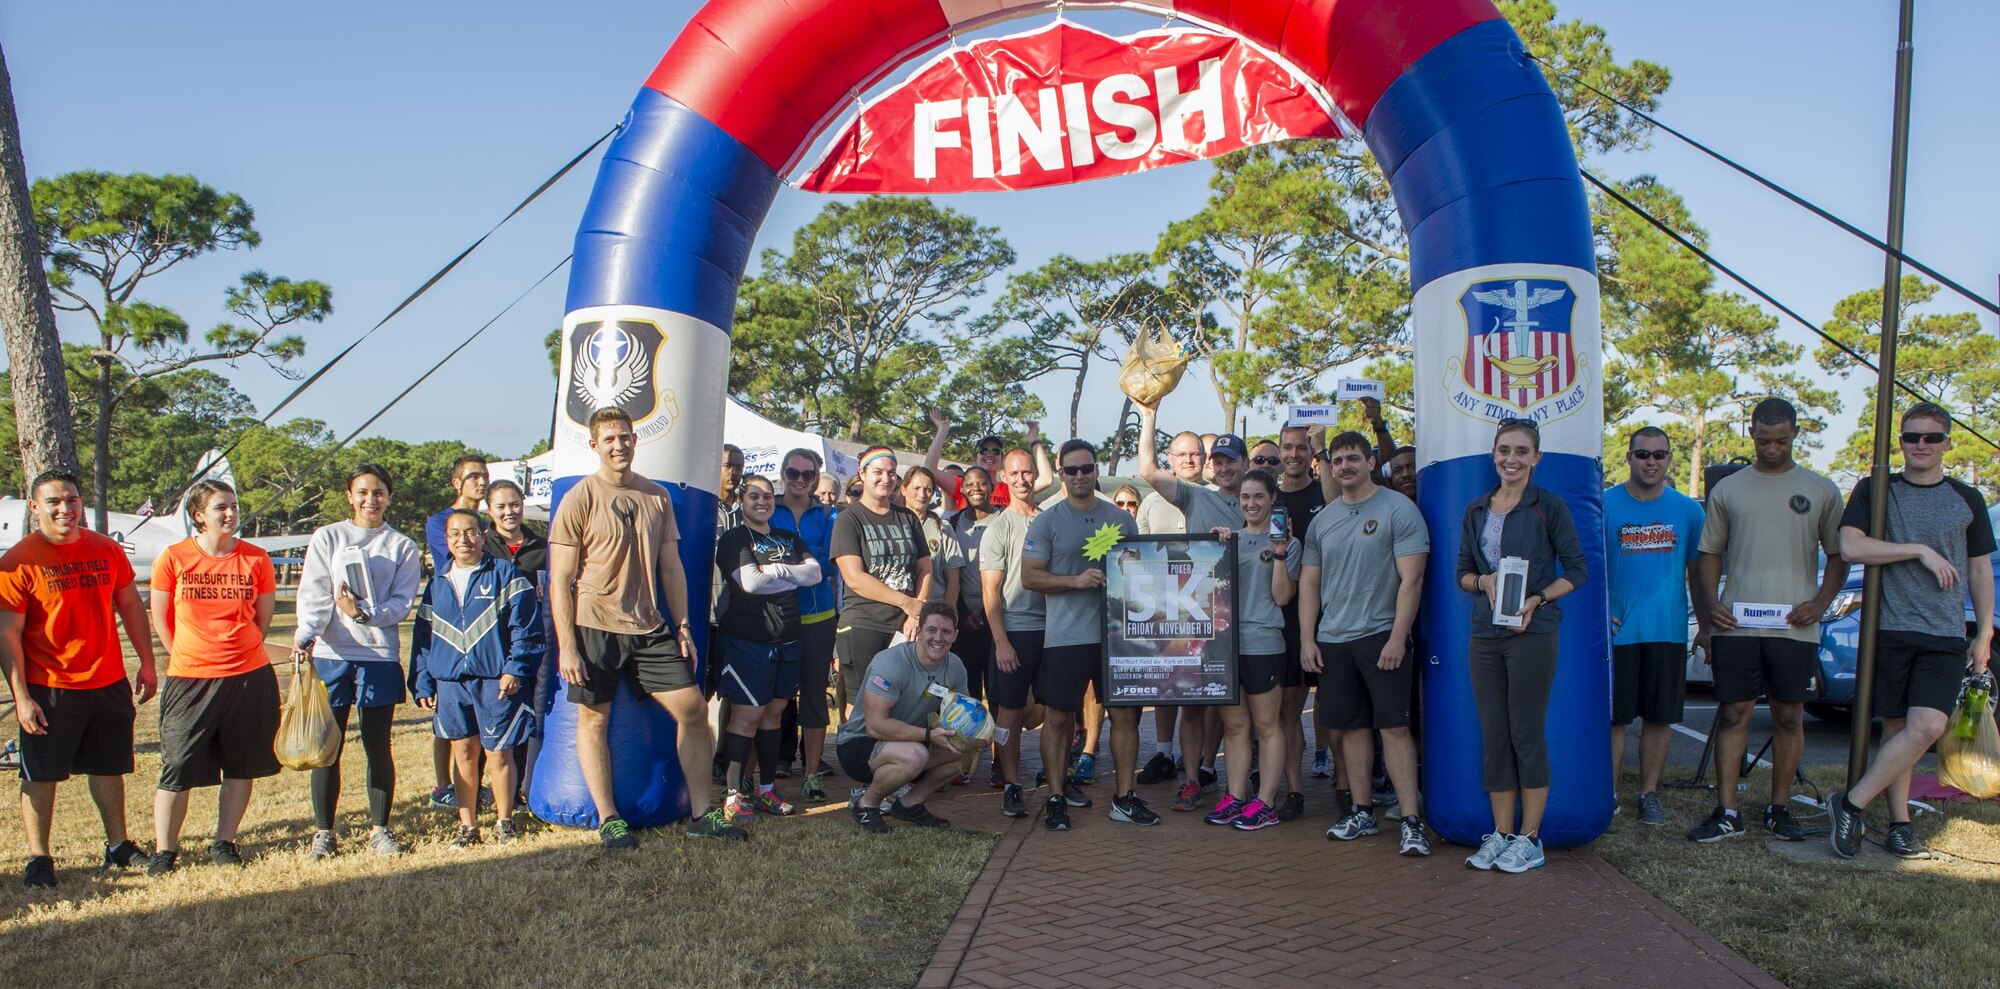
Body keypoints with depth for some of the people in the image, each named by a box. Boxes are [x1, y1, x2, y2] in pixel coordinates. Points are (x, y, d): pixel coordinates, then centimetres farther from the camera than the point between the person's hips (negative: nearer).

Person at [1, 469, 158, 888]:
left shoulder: (107, 550, 3)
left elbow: (130, 605, 13)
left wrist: (146, 663, 11)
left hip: (109, 682, 4)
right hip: (48, 689, -4)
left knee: (109, 769, 15)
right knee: (40, 776, 5)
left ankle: (118, 846, 28)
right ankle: (38, 859, 17)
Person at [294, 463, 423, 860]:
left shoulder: (403, 547, 9)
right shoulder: (327, 537, 8)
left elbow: (402, 602, 0)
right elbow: (314, 593, -3)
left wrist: (364, 612, -18)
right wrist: (304, 634, -19)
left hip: (380, 655, 0)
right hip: (330, 653, 0)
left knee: (378, 746, 5)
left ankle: (379, 829, 15)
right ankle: (323, 833, 12)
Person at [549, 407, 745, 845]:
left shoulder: (657, 497, 8)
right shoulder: (579, 499, -5)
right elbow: (560, 580, -7)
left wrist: (683, 626, 7)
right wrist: (566, 645, -12)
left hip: (649, 628, 4)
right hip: (594, 627, -4)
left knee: (691, 708, 0)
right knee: (594, 719, 4)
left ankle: (702, 813, 9)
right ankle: (608, 819, 17)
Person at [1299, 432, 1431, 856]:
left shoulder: (1398, 510, -5)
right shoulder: (1322, 520, 12)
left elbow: (1411, 579, -10)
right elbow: (1309, 582, 15)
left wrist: (1397, 638, -15)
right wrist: (1307, 639, 7)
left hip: (1381, 635, -5)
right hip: (1332, 640, 5)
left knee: (1394, 725, -6)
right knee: (1352, 726, 10)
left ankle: (1412, 820, -2)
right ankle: (1362, 812, 20)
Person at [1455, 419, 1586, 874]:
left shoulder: (1549, 506, -3)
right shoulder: (1477, 509, 11)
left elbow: (1577, 570, -2)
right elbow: (1462, 571, 14)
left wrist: (1536, 599, -16)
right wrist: (1484, 581, -8)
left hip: (1532, 632, -5)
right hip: (1485, 635, 5)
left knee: (1527, 734, -1)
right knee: (1493, 735, 7)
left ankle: (1530, 839, 9)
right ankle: (1501, 833, 17)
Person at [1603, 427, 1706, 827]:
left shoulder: (1688, 510, 6)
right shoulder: (1605, 505, -2)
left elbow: (1697, 572, 12)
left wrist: (1704, 627, 10)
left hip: (1668, 632, 2)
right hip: (1617, 631, -2)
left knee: (1660, 717, 8)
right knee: (1613, 718, 1)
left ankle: (1649, 793, 20)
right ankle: (1608, 794, 12)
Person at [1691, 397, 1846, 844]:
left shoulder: (1821, 490, 8)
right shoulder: (1727, 490, 10)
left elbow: (1839, 555, 10)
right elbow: (1711, 552, 13)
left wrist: (1820, 602, -5)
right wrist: (1710, 603, -2)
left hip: (1795, 626, 0)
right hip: (1735, 623, 0)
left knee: (1789, 716, 6)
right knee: (1732, 714, 0)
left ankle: (1779, 810, 17)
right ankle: (1726, 813, 3)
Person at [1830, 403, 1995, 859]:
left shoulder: (1967, 500, 13)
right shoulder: (1874, 491, 5)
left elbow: (1980, 570, 17)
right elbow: (1850, 548, -9)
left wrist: (1984, 634, 13)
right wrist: (1921, 551, -12)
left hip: (1946, 636, 2)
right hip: (1889, 630, -2)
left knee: (1927, 727, -12)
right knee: (1895, 728, -1)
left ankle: (1852, 804, -5)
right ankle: (1899, 822, 9)